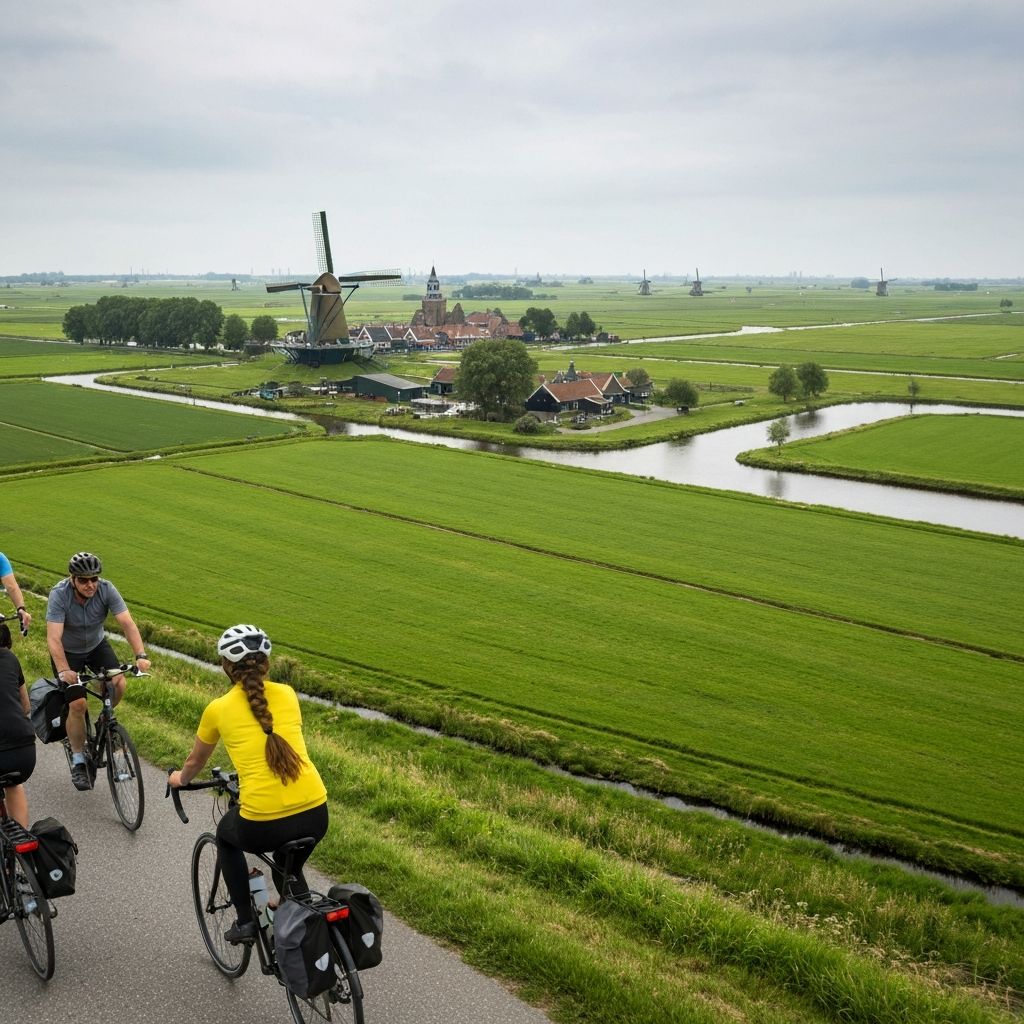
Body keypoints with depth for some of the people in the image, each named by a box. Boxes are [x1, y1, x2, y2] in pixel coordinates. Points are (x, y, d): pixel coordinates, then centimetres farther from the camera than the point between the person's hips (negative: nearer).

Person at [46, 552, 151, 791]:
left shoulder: (106, 589, -23)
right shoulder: (59, 595, -29)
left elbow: (127, 623, -29)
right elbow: (53, 638, -36)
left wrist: (141, 655, -42)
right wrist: (64, 671, -49)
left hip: (97, 645, 3)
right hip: (67, 652, -2)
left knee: (118, 684, -21)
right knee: (78, 703, -15)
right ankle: (78, 762, 3)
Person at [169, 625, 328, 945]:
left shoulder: (218, 708, 5)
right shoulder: (287, 695, 11)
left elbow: (195, 762, 25)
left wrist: (180, 779, 48)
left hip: (263, 825, -3)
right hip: (315, 815, 3)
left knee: (226, 835, 34)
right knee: (289, 869, 35)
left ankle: (245, 921, 31)